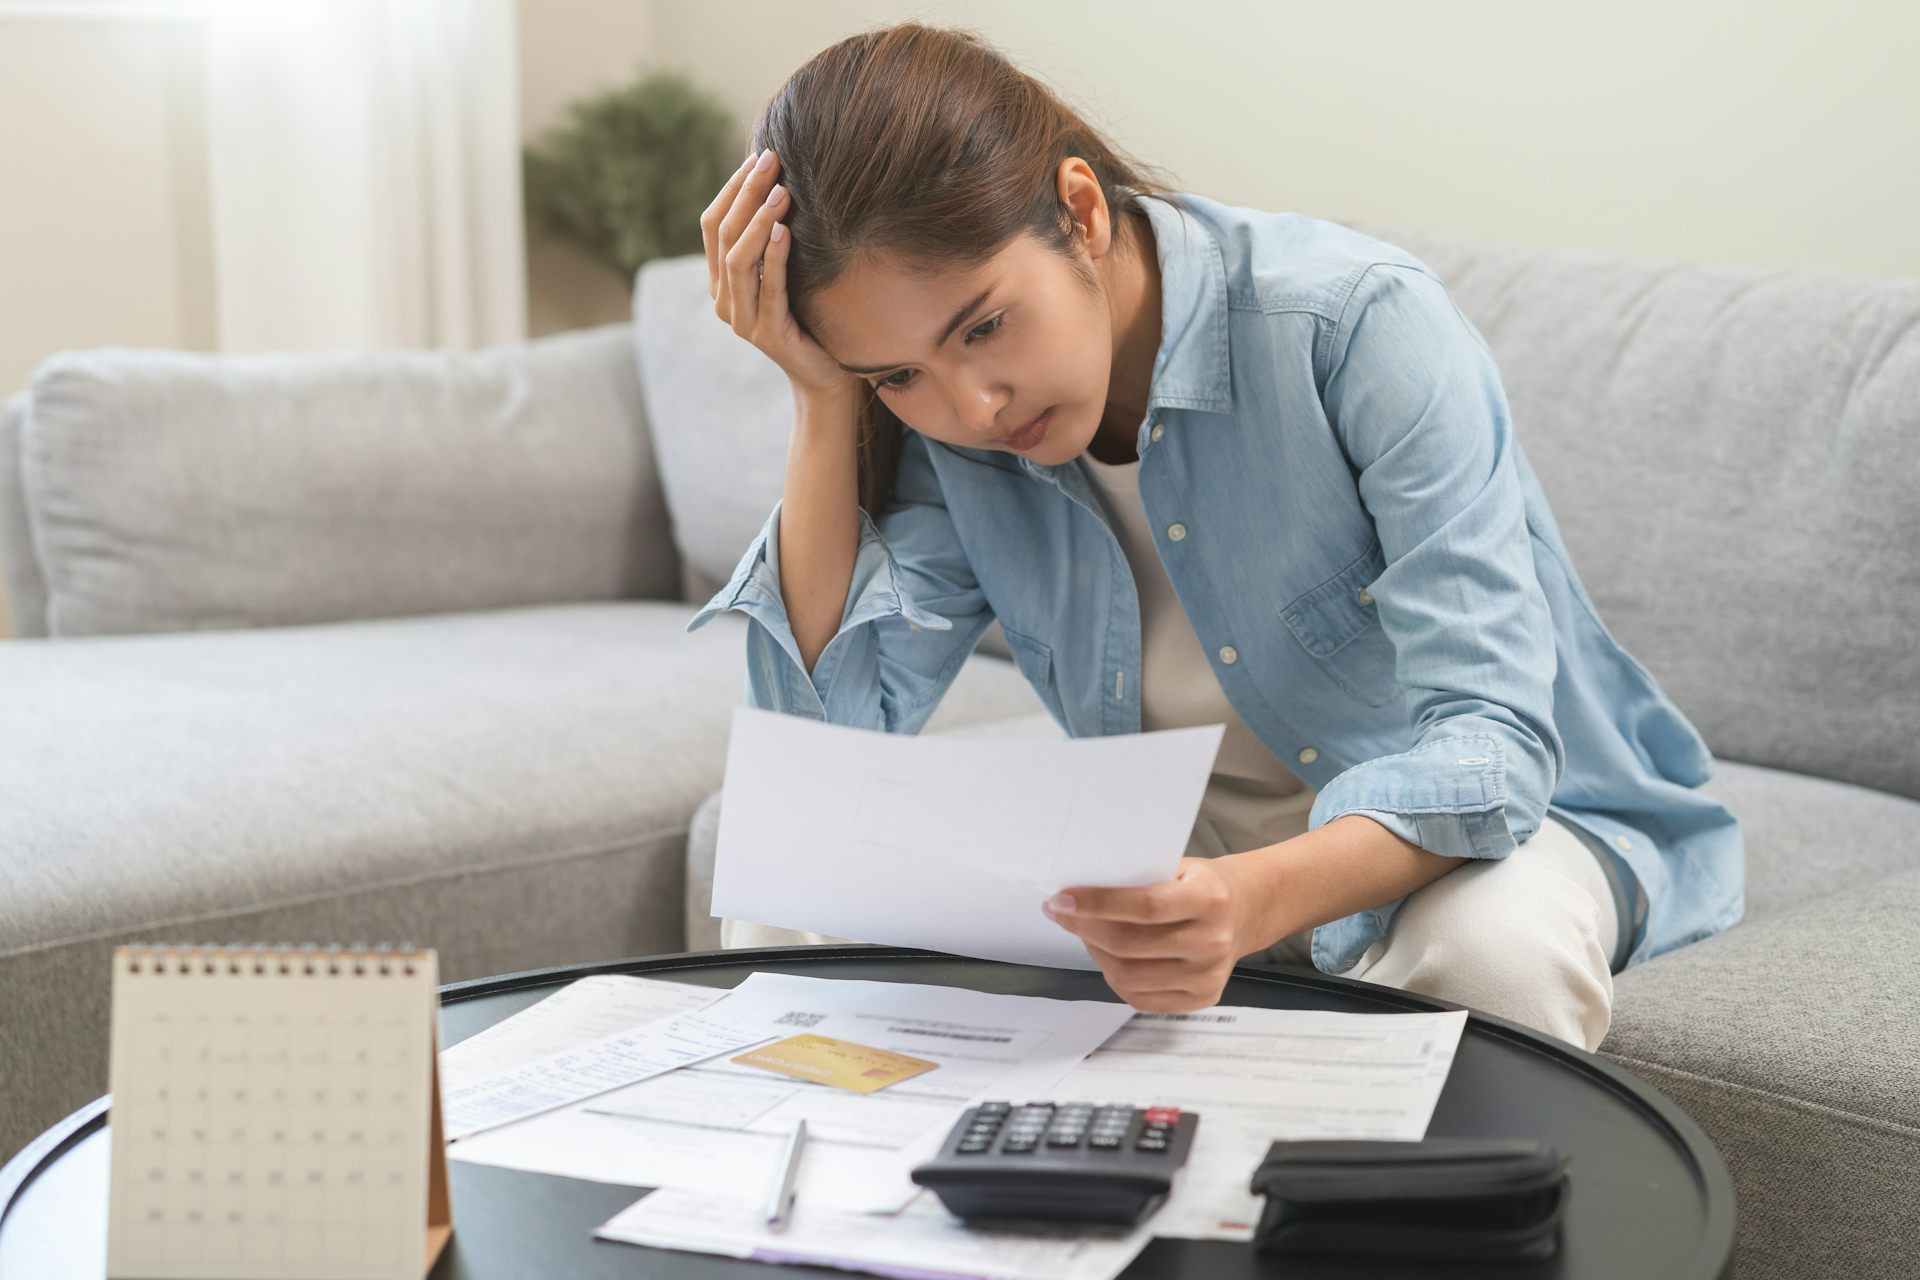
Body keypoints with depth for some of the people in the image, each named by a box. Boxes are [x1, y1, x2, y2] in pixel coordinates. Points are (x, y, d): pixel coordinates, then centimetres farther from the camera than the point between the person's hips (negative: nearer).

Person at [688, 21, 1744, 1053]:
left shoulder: (1362, 324, -26)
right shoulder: (948, 427, -10)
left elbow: (1489, 736, -31)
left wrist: (1257, 898, -50)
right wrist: (825, 399, -23)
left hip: (1475, 818, -3)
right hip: (1172, 846, 4)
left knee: (1498, 956, -39)